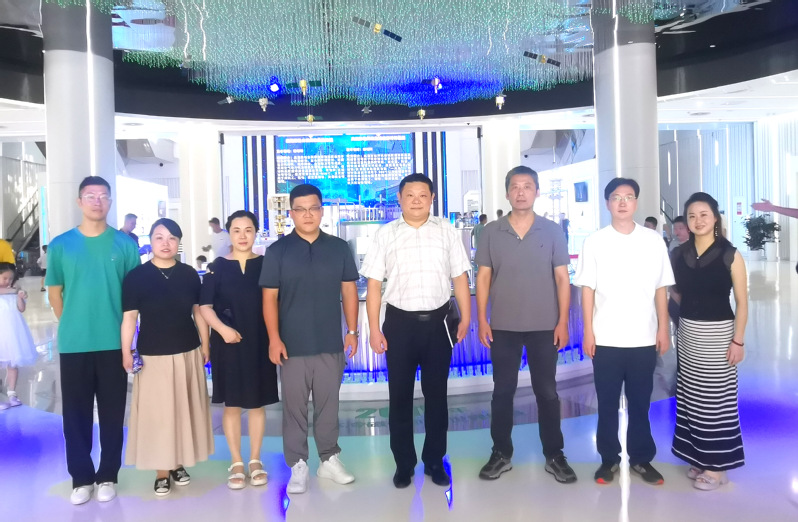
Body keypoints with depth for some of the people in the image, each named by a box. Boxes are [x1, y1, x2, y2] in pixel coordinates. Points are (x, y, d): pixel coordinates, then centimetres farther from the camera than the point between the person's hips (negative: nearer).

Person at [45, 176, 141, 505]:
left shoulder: (125, 244, 1)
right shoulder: (60, 245, 3)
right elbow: (54, 292, 10)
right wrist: (71, 326, 9)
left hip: (114, 342, 0)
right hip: (73, 344, 1)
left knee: (112, 413, 8)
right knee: (76, 414, 8)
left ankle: (108, 476, 22)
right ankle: (81, 478, 22)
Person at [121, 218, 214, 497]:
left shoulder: (189, 274, 3)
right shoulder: (136, 276, -4)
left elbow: (199, 312, 8)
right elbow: (129, 317, -4)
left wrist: (205, 345, 7)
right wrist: (126, 352, -10)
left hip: (188, 353, 3)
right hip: (153, 355, -3)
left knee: (185, 409, 11)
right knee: (157, 413, 3)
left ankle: (178, 464, 28)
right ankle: (162, 471, 16)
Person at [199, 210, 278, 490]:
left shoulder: (266, 264, 1)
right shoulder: (218, 266, -1)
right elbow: (204, 305, -2)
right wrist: (222, 328, -17)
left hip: (259, 343, 1)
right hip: (227, 344, 0)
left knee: (257, 402, 9)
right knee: (231, 404, 7)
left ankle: (255, 460, 23)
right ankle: (237, 462, 21)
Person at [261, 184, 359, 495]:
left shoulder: (339, 248, 4)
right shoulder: (277, 251, -1)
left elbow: (349, 291, 8)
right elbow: (270, 297, -2)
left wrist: (352, 331, 3)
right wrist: (274, 339, -9)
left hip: (331, 344, 2)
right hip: (292, 345, -1)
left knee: (328, 405, 13)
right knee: (294, 408, 7)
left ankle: (329, 460, 28)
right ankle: (298, 466, 20)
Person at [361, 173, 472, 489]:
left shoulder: (446, 232, 4)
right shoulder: (385, 234, 1)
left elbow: (460, 278, 5)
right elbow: (374, 284, 0)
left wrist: (465, 318, -1)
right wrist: (374, 328, -5)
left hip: (437, 321, 1)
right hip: (399, 322, -1)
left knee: (436, 394, 12)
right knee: (400, 396, 9)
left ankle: (434, 461, 29)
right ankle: (403, 463, 26)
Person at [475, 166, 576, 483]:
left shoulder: (552, 231, 1)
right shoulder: (491, 232, 1)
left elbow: (562, 279, 1)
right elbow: (483, 278, 3)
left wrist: (563, 321, -5)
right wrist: (482, 320, -3)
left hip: (544, 326, 0)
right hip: (502, 326, 1)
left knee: (547, 392, 8)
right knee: (502, 391, 9)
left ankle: (554, 456, 23)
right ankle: (501, 454, 22)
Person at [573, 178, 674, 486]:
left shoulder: (654, 241, 3)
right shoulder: (595, 242, 0)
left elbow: (661, 289, 5)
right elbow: (587, 289, -1)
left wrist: (663, 329, 2)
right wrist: (588, 331, -5)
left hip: (644, 338, 1)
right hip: (606, 338, -1)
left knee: (640, 403, 12)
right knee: (607, 403, 9)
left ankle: (641, 458, 27)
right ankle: (609, 459, 23)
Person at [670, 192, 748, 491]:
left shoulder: (730, 255, -8)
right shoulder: (680, 254, 4)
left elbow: (742, 302, -8)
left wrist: (738, 340, -13)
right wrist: (672, 330, 2)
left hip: (718, 333, -4)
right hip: (687, 332, 5)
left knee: (716, 399, 1)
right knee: (691, 398, 10)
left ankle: (717, 466, 13)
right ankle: (699, 458, 24)